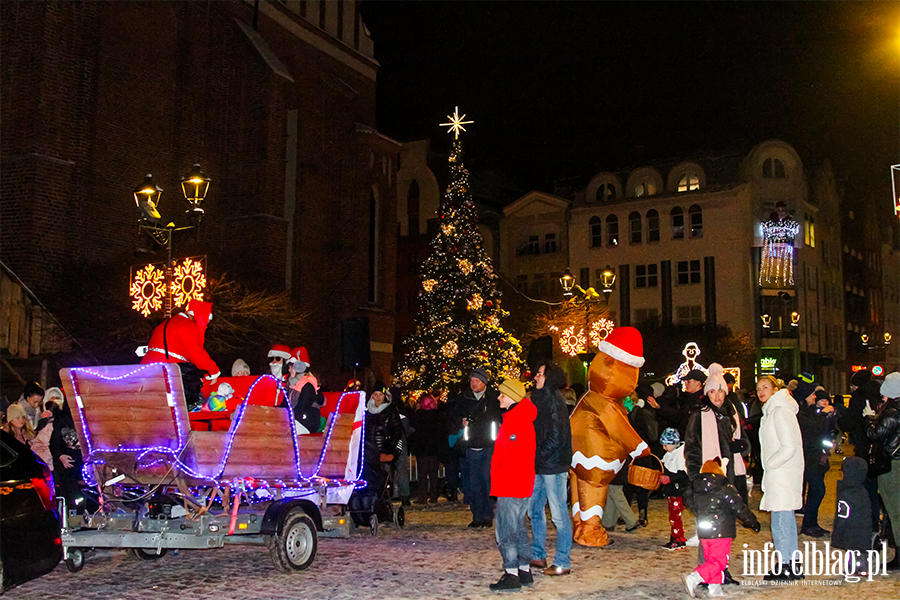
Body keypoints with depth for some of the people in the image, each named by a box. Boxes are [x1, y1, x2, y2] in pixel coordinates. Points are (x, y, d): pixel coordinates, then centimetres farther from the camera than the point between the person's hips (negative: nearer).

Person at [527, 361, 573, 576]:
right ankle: (538, 555, 28)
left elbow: (556, 438, -18)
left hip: (553, 466, -10)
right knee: (534, 509, 16)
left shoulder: (554, 401, -14)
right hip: (539, 467, 10)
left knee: (559, 514, -1)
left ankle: (562, 563, 7)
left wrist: (536, 457, -13)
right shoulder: (540, 398, 13)